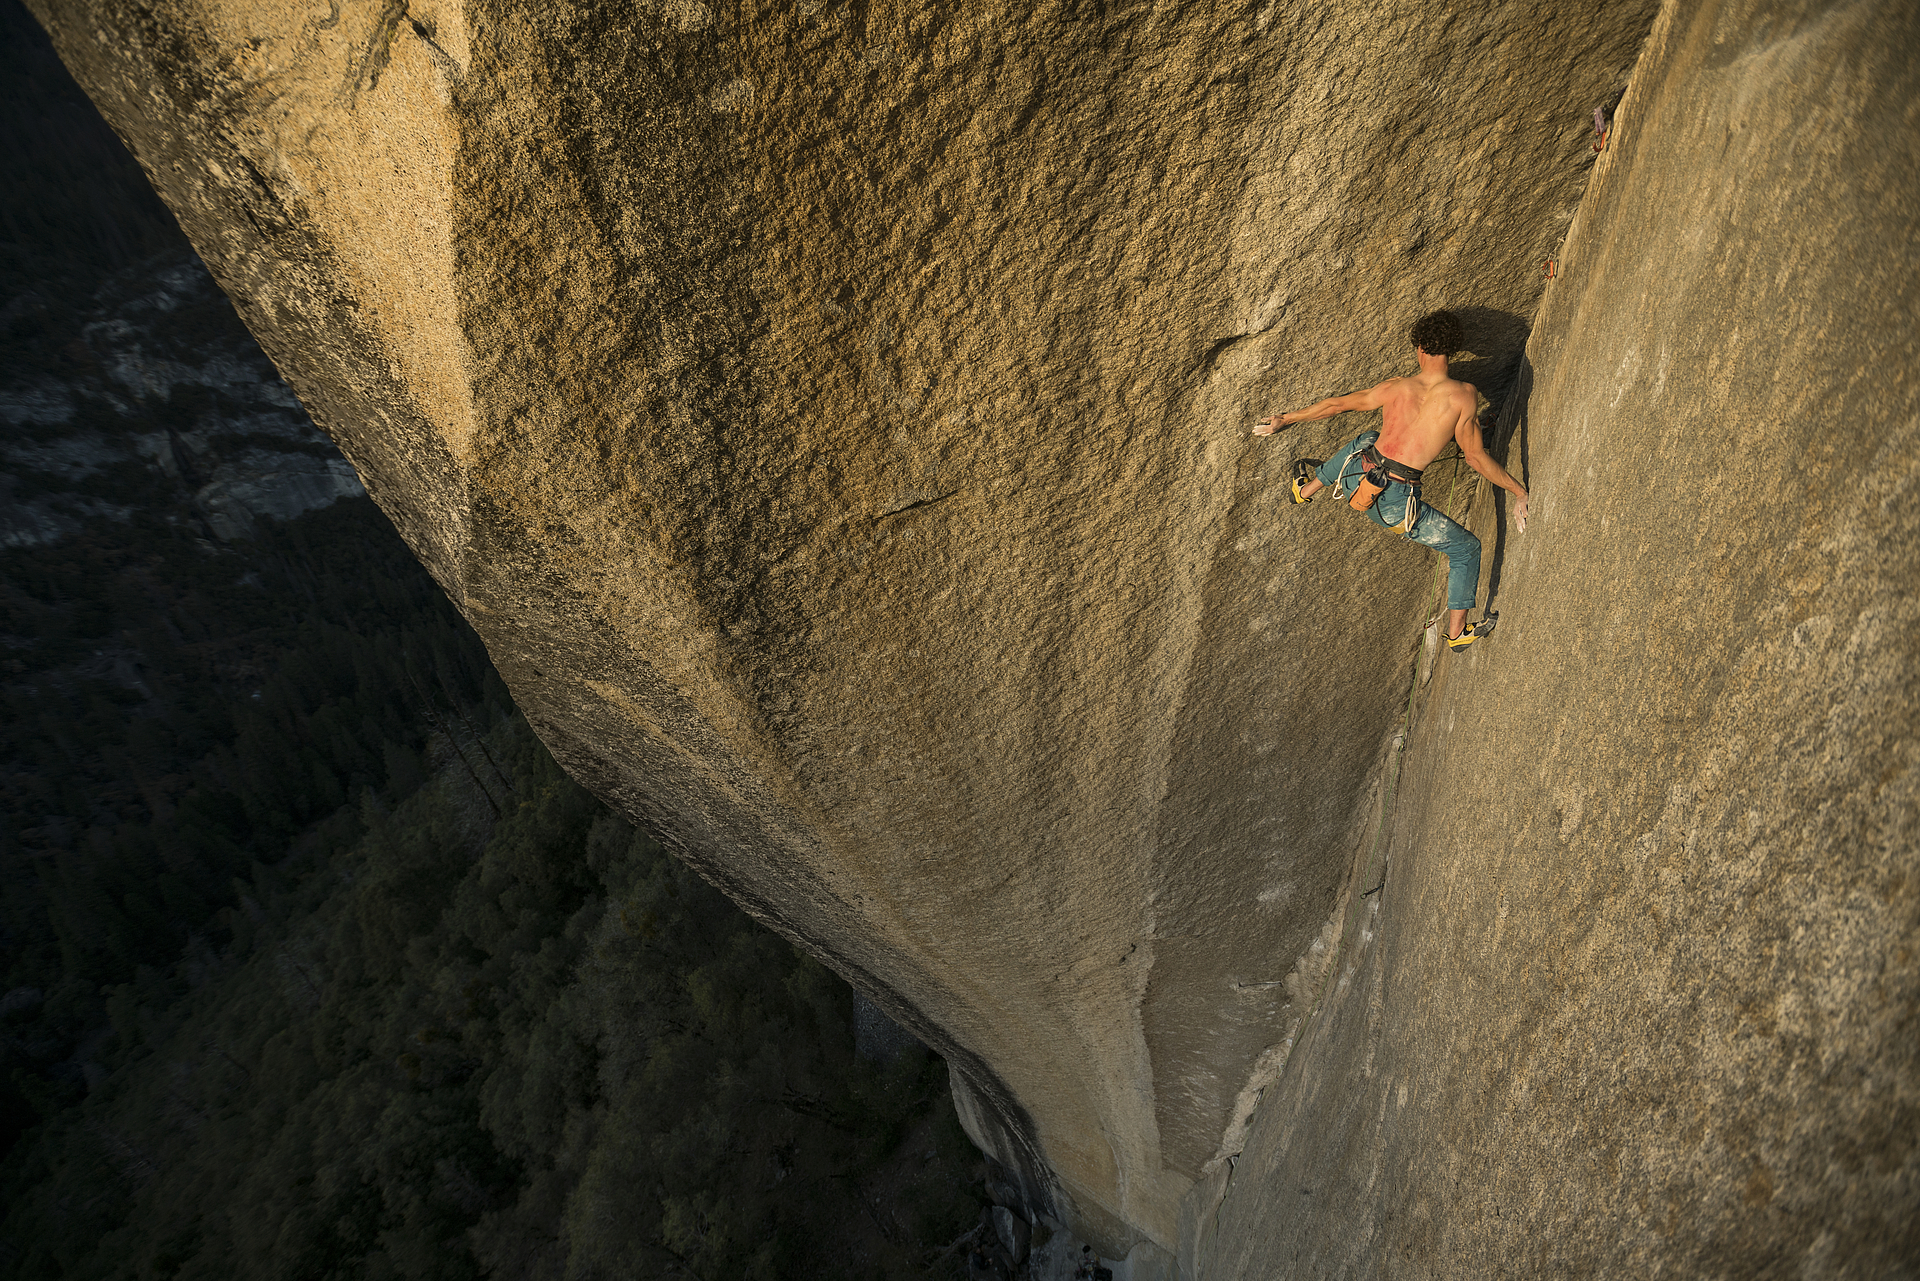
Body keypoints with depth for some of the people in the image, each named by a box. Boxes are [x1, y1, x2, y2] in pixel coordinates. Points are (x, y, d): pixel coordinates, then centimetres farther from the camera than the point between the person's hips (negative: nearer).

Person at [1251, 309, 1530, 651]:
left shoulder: (1397, 387, 2)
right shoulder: (1464, 395, -8)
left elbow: (1337, 404, 11)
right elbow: (1475, 457, -5)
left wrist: (1285, 419, 24)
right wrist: (1519, 492, 7)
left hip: (1356, 480, 4)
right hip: (1395, 506, -4)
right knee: (1466, 549, 19)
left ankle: (1307, 487, 61)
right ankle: (1456, 632, 27)